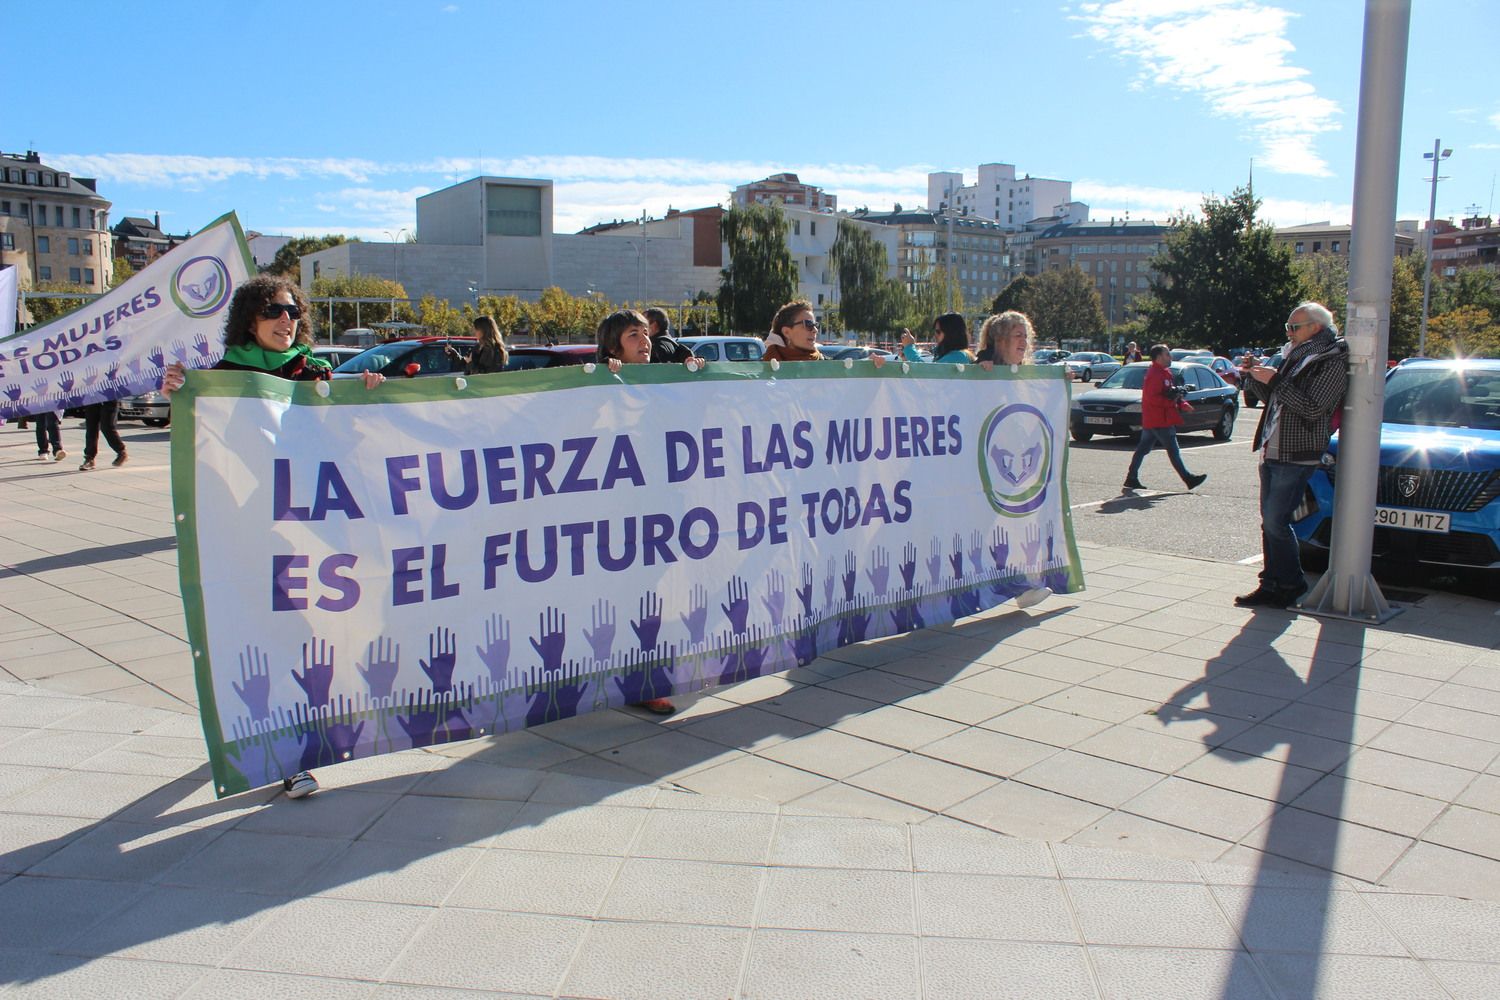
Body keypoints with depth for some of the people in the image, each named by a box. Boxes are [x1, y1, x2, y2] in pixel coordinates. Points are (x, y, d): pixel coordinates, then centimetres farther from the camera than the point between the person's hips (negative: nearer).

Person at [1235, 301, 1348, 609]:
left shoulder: (1332, 362, -9)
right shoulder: (1295, 356, 17)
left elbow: (1313, 408, -19)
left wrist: (1275, 380, -17)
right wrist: (1256, 377, 7)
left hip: (1296, 456, -8)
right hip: (1272, 452, 8)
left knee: (1276, 522, -9)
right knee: (1269, 522, 8)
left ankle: (1291, 585, 3)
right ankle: (1272, 584, 15)